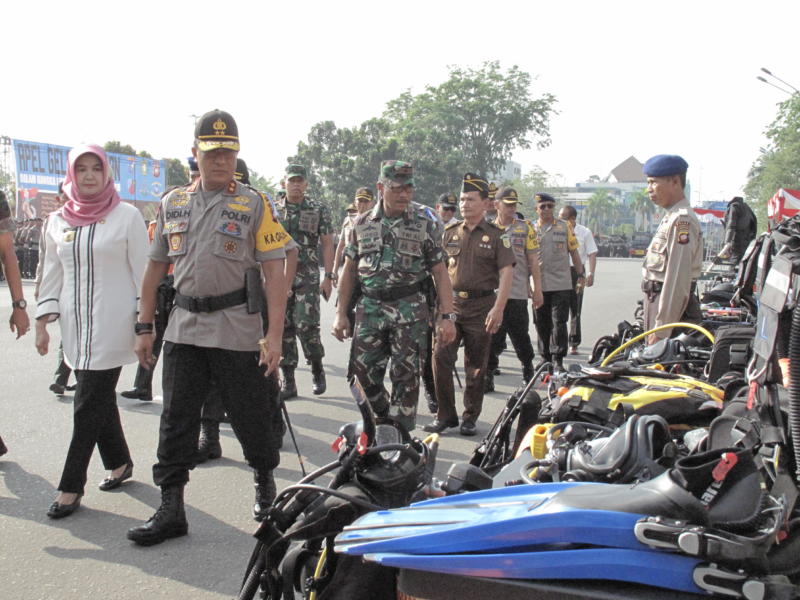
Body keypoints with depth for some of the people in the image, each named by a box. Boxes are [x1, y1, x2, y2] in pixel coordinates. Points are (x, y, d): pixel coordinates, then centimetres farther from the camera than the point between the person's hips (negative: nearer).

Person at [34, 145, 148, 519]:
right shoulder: (58, 221, 10)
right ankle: (119, 463, 29)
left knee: (89, 404, -6)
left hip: (112, 324, -5)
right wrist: (43, 322, 9)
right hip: (75, 324, 5)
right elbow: (52, 275, 14)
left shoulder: (127, 216, -3)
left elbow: (143, 273, -2)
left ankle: (71, 486, 1)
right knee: (99, 399, 11)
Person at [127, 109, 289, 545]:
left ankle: (265, 481, 32)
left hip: (238, 331, -4)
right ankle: (170, 510, 15)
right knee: (176, 422, 5)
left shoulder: (254, 205, -2)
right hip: (183, 328, 4)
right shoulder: (172, 204, 11)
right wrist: (144, 327, 12)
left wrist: (274, 334, -14)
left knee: (252, 418, 6)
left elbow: (274, 273, -7)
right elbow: (155, 267, 16)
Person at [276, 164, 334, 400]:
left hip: (308, 277, -3)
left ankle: (317, 369, 12)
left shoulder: (319, 210, 3)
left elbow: (327, 245, 1)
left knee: (306, 325, -13)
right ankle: (288, 382, 10)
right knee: (284, 328, 3)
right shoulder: (274, 211, 10)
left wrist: (328, 277, -6)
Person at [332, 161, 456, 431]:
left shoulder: (425, 225, 1)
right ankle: (383, 417, 28)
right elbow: (349, 270, 11)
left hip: (410, 310, -2)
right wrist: (341, 314, 7)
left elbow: (440, 273, 1)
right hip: (370, 309, 2)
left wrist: (446, 316, -6)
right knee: (364, 371, 3)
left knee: (405, 376, 0)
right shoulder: (362, 224, 7)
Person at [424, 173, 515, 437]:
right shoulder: (450, 233, 11)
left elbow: (507, 272, -6)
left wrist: (498, 308, -15)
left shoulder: (497, 235, 1)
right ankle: (445, 414, 6)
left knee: (476, 366, 6)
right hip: (451, 304, 3)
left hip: (482, 306, -2)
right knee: (440, 358, -7)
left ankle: (470, 417, 18)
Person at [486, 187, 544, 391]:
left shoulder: (525, 228, 6)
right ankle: (488, 376, 7)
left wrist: (537, 289, 1)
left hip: (517, 293, -1)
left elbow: (533, 260, 5)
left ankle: (528, 371, 25)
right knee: (492, 336, 1)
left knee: (520, 336, 5)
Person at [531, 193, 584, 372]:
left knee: (559, 322, -5)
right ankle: (546, 358, 17)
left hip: (561, 283, -1)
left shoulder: (564, 226, 9)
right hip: (539, 284, 1)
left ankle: (558, 360, -1)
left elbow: (573, 251, 14)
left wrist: (580, 273, 9)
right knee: (541, 323, 6)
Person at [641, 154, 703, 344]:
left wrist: (661, 329, -22)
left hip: (673, 306, -10)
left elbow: (678, 279, -22)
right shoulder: (671, 217, 16)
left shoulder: (682, 219, -16)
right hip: (657, 300, 10)